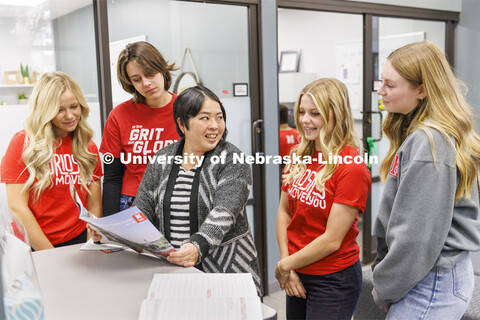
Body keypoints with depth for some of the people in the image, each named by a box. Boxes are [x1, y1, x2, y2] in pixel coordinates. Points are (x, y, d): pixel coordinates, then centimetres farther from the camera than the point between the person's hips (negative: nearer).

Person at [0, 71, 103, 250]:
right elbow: (17, 207, -7)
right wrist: (51, 255, -10)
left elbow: (94, 205, 6)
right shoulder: (23, 143, -3)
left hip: (78, 241, 2)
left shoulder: (88, 147, 8)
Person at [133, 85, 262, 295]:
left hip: (225, 271, -2)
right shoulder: (161, 161, 6)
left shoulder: (232, 161, -7)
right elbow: (142, 210, 6)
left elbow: (223, 213, -21)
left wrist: (198, 247, -37)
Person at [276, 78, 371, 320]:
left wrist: (284, 266, -9)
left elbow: (332, 240, -18)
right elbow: (284, 211, 6)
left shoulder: (352, 168, -18)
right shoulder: (300, 156, 1)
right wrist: (287, 265, -4)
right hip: (296, 278, 6)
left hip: (333, 280, -6)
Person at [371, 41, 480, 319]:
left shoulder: (430, 142, -22)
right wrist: (382, 264, 10)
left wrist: (385, 288, -11)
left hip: (432, 283, -9)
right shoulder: (415, 134, 9)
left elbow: (418, 235, -23)